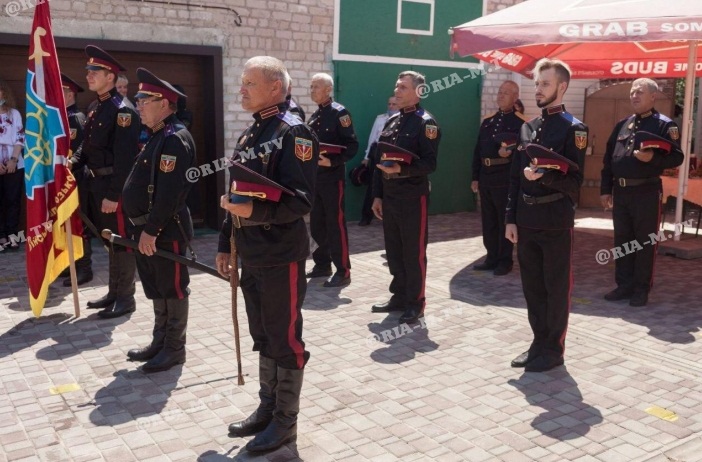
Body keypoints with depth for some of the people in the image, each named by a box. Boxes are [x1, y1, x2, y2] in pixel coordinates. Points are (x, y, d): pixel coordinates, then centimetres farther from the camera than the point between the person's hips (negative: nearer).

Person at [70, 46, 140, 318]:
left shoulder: (123, 110, -15)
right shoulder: (97, 108, 14)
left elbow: (124, 157, -21)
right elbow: (89, 147, 18)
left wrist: (114, 194, -23)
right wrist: (71, 163, -1)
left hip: (115, 186, -9)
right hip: (98, 184, 9)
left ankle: (126, 298, 10)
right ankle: (114, 292, 28)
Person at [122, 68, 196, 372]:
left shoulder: (175, 139, -17)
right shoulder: (157, 137, 16)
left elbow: (169, 191, -24)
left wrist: (151, 229, -24)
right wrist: (141, 228, 18)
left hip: (166, 230, -10)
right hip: (147, 228, 10)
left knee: (172, 289, 1)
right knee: (156, 289, 17)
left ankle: (175, 348, 13)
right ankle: (160, 342, 29)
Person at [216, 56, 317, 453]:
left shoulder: (294, 133, -13)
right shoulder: (251, 133, 13)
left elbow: (300, 201, -20)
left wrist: (253, 212, -32)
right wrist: (226, 245, 17)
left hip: (282, 256, -8)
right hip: (253, 255, 9)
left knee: (285, 339, 4)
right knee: (263, 336, 17)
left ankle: (286, 421, 18)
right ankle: (267, 409, 32)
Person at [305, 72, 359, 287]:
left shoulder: (339, 113, -9)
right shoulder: (315, 116, 14)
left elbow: (352, 146, -14)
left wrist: (333, 161, -24)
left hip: (333, 177, -8)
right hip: (315, 177, 8)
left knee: (335, 224, -4)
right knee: (316, 224, 12)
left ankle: (343, 272, 3)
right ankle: (322, 264, 25)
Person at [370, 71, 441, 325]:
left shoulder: (426, 123, -8)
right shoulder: (391, 121, 13)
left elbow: (429, 163, -16)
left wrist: (402, 170, -30)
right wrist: (377, 195, 11)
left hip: (413, 197, -7)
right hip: (389, 197, 7)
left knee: (414, 252, 1)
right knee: (394, 250, 13)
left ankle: (416, 302, 12)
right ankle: (399, 296, 25)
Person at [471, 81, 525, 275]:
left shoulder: (520, 123, -5)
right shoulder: (487, 121, 15)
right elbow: (477, 151, 14)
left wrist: (509, 152, -30)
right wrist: (475, 177, 10)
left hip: (506, 179, -6)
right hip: (486, 178, 7)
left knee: (505, 220, 2)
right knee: (488, 220, 12)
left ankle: (505, 261, 12)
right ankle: (492, 258, 22)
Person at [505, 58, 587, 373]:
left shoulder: (573, 129, -6)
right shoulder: (527, 127, 12)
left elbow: (574, 181, -10)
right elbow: (515, 177, 12)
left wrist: (544, 176, -27)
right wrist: (511, 218, 8)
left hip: (556, 223, -6)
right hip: (526, 222, 6)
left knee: (557, 287, 4)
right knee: (532, 285, 13)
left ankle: (554, 349, 16)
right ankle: (539, 342, 26)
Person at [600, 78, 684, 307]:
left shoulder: (665, 125, -4)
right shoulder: (621, 125, 13)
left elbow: (677, 157, -11)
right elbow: (608, 158, 13)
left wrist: (652, 158, -29)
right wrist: (605, 189, 8)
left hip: (647, 192, -6)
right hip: (620, 192, 6)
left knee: (645, 242, 2)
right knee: (622, 240, 11)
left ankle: (642, 289, 12)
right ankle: (624, 285, 21)